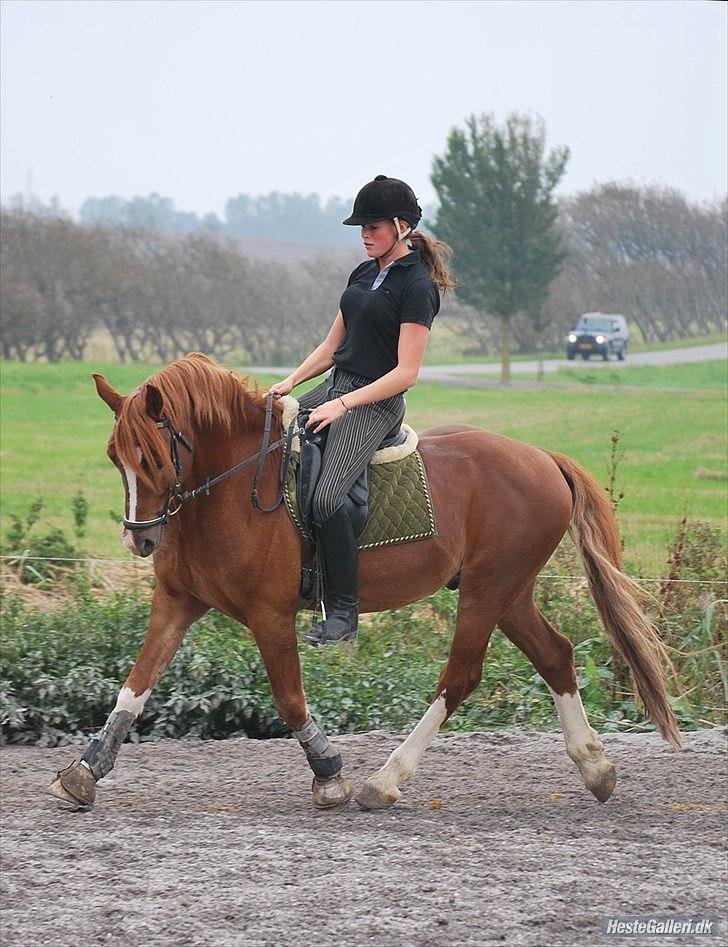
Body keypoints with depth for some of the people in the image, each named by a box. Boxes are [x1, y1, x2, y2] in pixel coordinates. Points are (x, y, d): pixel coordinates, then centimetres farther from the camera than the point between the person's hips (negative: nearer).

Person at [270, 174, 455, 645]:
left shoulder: (417, 287, -12)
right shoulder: (364, 274, 13)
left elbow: (405, 373, -16)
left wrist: (342, 405, -21)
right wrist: (290, 382, 3)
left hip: (375, 404, -9)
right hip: (334, 388, 9)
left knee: (326, 500, -26)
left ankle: (344, 611, -15)